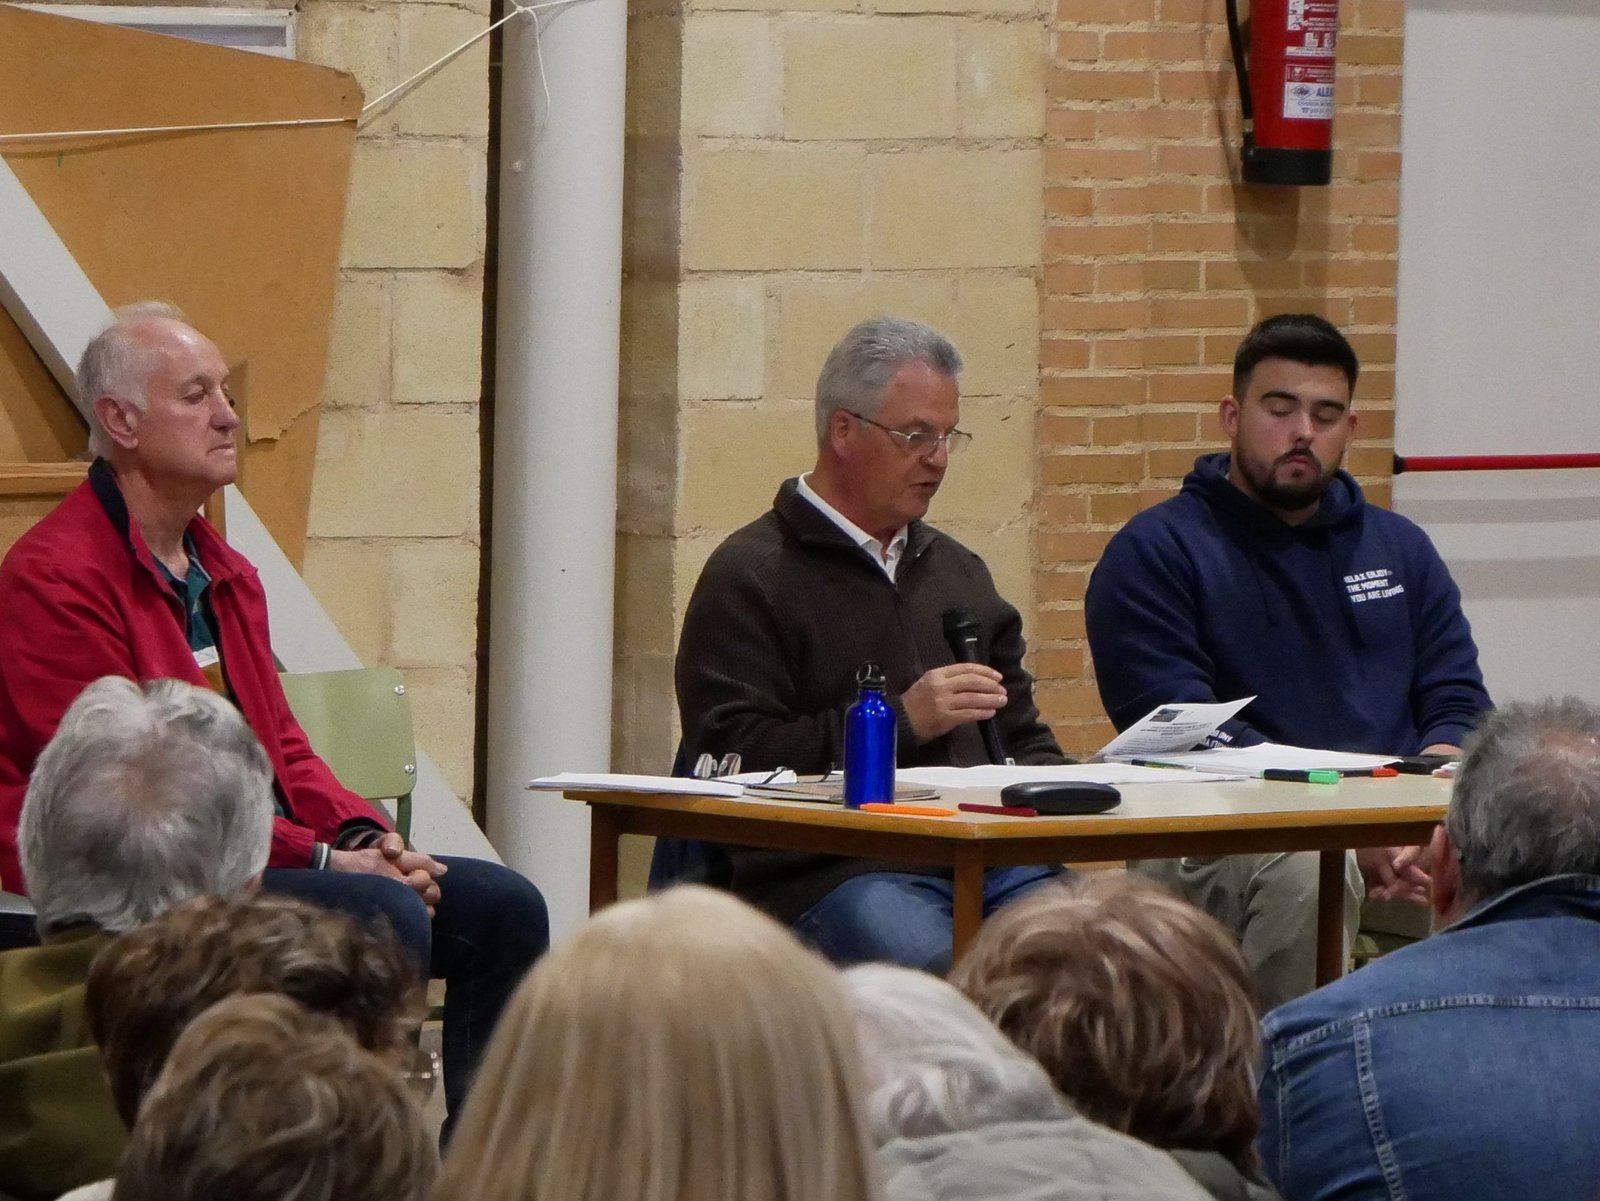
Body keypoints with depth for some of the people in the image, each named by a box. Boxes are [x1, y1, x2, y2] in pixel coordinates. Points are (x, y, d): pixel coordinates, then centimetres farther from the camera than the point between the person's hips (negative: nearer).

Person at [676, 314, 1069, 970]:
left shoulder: (958, 570, 29)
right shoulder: (748, 577, 5)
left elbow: (1021, 732, 36)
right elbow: (731, 754, -7)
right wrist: (900, 720, -10)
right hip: (828, 872, -6)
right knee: (942, 969, -37)